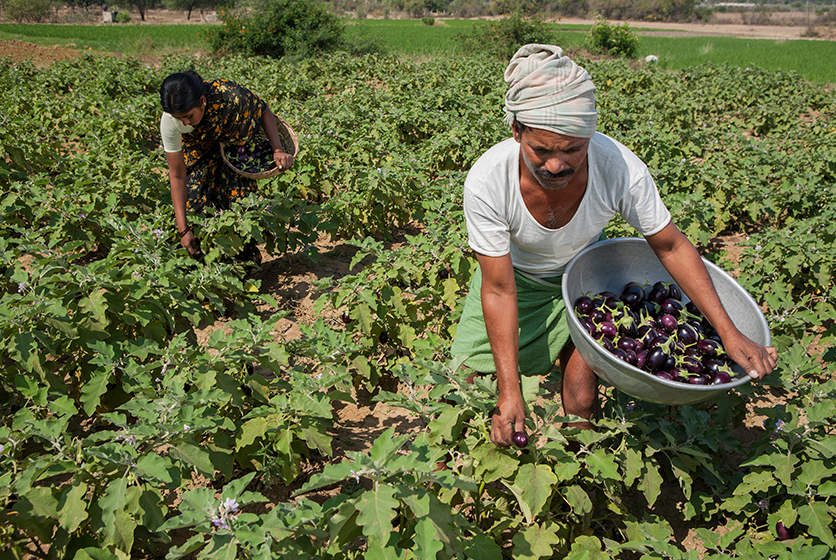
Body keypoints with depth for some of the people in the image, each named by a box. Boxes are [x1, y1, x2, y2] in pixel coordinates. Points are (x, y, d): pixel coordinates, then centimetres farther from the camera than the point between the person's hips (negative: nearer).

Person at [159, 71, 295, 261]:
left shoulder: (230, 95, -41)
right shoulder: (169, 122, -35)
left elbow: (264, 111, -17)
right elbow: (177, 176, -27)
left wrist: (278, 150, -29)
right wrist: (183, 230, -29)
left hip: (237, 145, -1)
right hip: (198, 151, 1)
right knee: (193, 197, -8)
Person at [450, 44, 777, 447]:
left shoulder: (620, 169, -34)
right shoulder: (486, 182, -36)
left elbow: (671, 246, -15)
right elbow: (499, 290, -27)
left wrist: (729, 332, -15)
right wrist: (509, 392, -27)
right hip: (515, 274, 0)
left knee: (581, 403, -8)